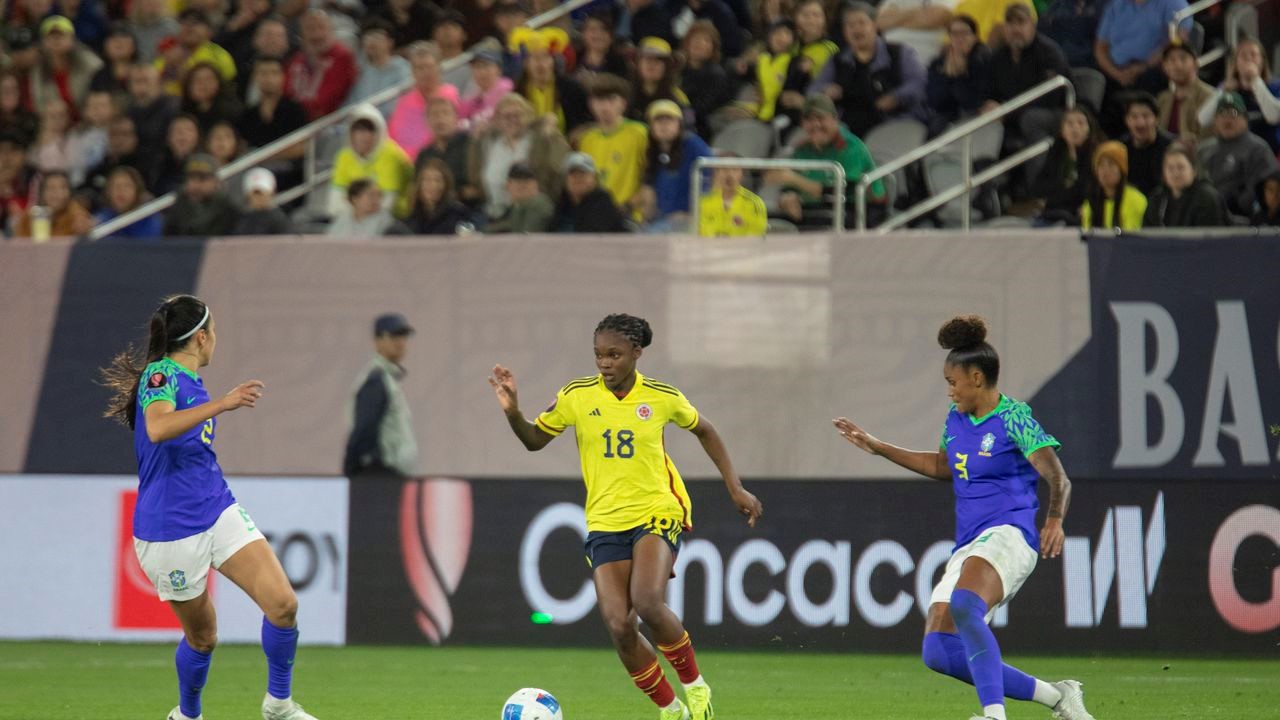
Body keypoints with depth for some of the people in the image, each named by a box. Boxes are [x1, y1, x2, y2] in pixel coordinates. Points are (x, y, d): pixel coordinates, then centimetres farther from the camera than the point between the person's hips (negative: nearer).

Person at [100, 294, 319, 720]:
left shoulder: (190, 382, 12)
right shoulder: (160, 375, -14)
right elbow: (158, 429, -37)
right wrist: (222, 404, -42)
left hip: (219, 513, 7)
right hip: (171, 531, -7)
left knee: (283, 604, -10)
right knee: (202, 636, 5)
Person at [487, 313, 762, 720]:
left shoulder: (662, 398, -3)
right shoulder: (577, 396, -1)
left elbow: (704, 431, 15)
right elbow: (535, 440, 9)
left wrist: (735, 489, 13)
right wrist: (513, 412, -12)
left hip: (657, 514, -3)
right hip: (604, 523, 3)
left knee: (647, 604, -28)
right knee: (618, 627, -10)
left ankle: (694, 685, -3)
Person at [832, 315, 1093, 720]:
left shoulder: (1013, 418, -7)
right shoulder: (956, 420, 17)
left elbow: (1058, 479, -15)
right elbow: (942, 467, 37)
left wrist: (1054, 522, -35)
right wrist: (877, 447, 36)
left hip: (1007, 535, -9)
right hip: (968, 547, 9)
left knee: (964, 606, -38)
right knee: (938, 653, -3)